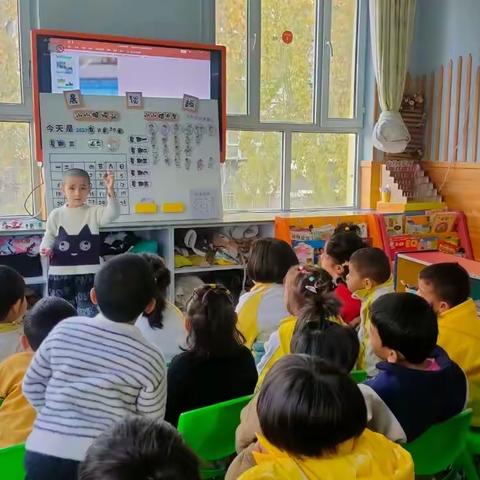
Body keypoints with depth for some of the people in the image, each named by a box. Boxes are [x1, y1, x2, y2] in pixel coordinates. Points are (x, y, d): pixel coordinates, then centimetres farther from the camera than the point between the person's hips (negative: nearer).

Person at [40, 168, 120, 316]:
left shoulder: (94, 212, -2)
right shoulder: (56, 214, 3)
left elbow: (112, 213, -20)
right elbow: (49, 238, 10)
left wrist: (110, 190, -35)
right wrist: (46, 248, -13)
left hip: (87, 272, -1)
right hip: (60, 272, 1)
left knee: (88, 314, 3)